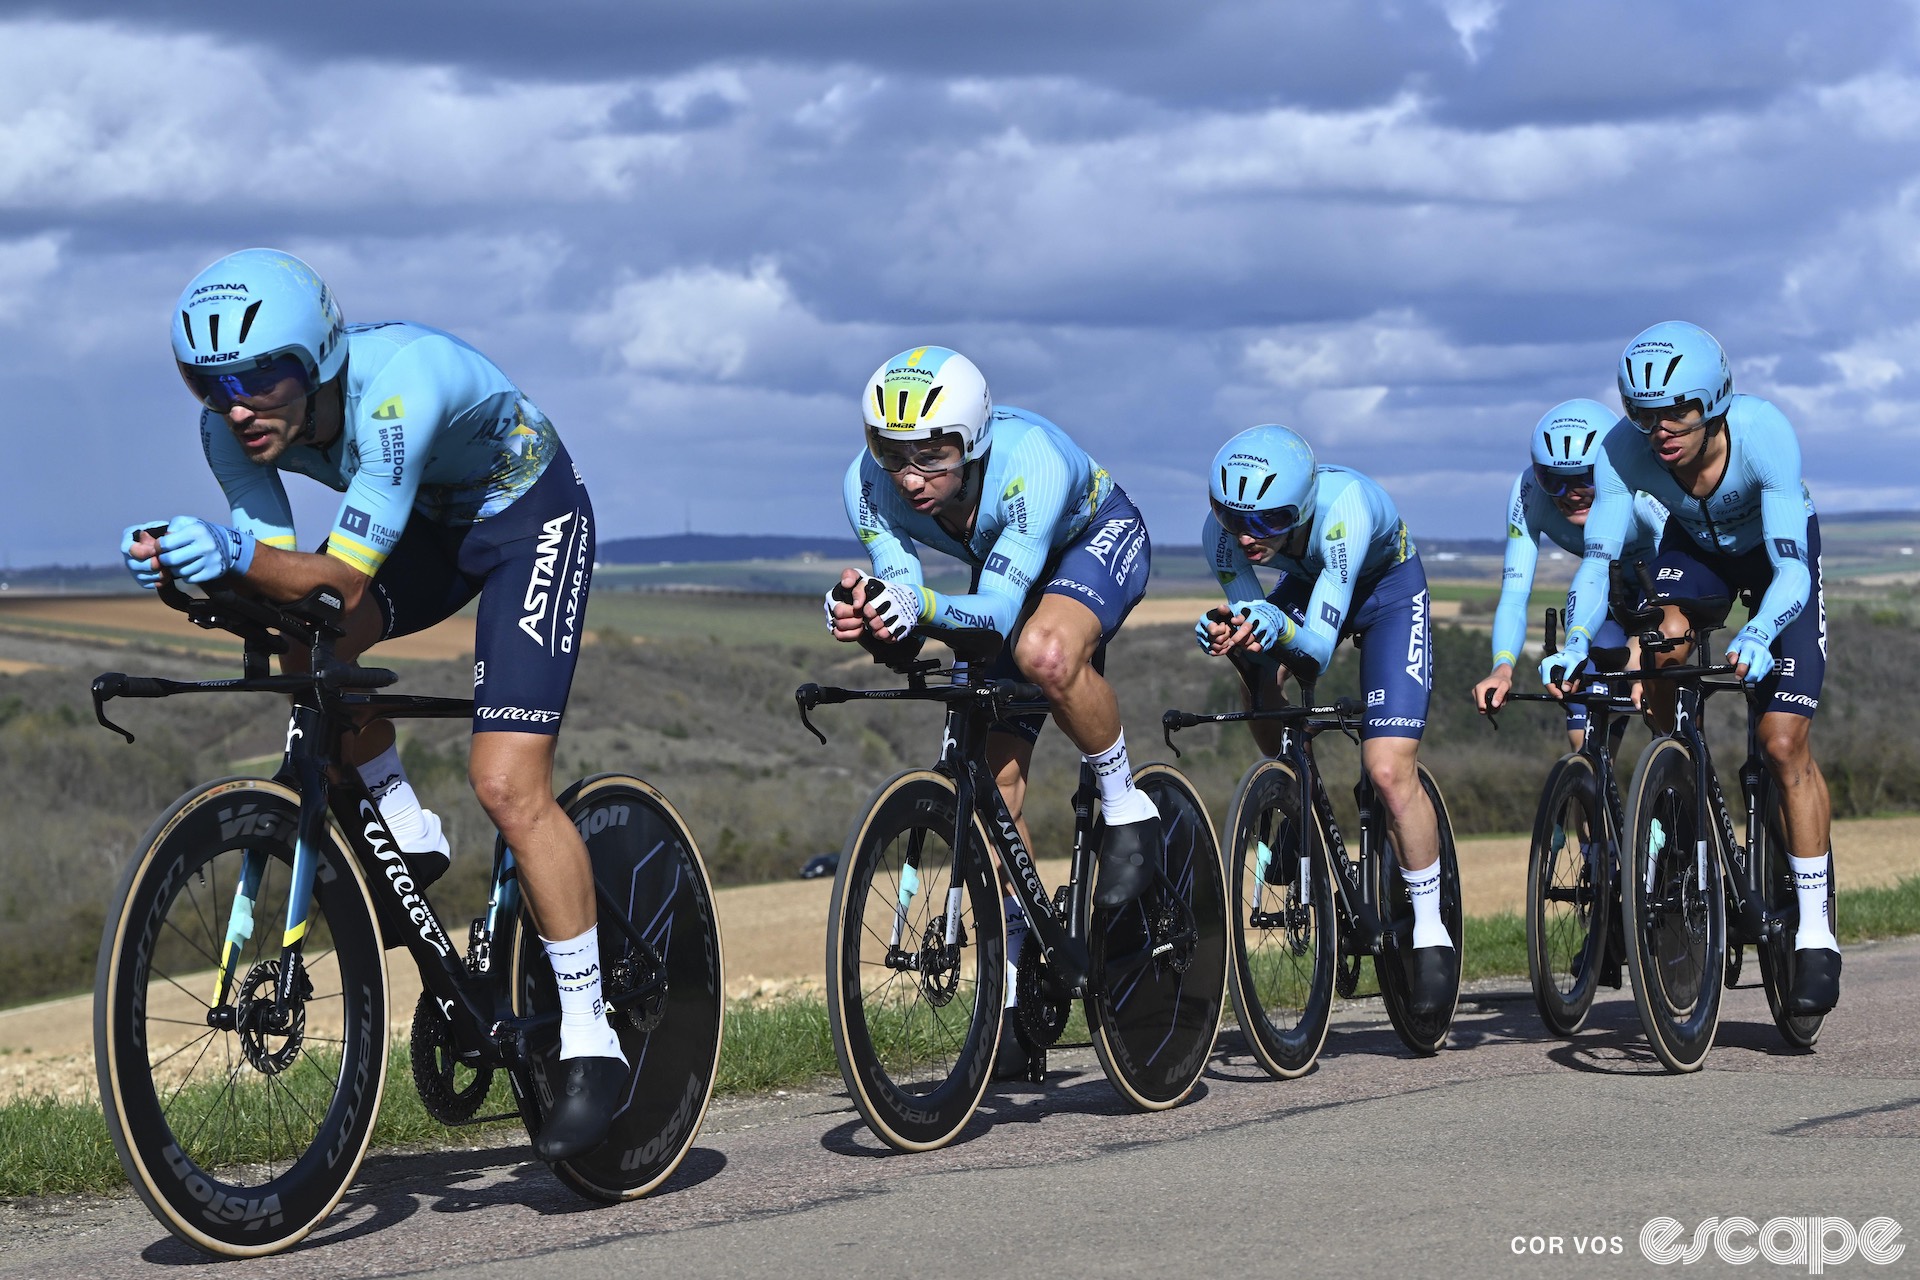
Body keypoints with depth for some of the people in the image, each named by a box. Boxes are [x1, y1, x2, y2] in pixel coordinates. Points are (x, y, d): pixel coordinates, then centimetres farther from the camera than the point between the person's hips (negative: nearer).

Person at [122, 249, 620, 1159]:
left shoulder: (397, 383, -38)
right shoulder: (233, 426, -18)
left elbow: (343, 579, -40)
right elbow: (286, 579, -21)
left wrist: (237, 552, -57)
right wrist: (195, 561, -40)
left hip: (530, 515, -7)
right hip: (432, 523, 7)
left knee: (507, 783, -19)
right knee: (308, 648, -21)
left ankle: (590, 1042, -9)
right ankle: (408, 839, 4)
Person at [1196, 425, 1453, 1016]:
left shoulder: (1343, 506, -41)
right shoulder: (1222, 529, -29)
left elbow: (1319, 644, -42)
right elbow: (1252, 628, -24)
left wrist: (1277, 627, -62)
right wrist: (1226, 634, -47)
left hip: (1387, 587, -4)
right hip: (1306, 583, 5)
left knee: (1388, 769, -17)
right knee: (1257, 674, -26)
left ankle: (1430, 932, -1)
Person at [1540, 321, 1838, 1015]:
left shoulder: (1764, 432, -38)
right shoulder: (1623, 450, -31)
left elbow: (1790, 570, -41)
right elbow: (1596, 561, -32)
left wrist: (1757, 635, -60)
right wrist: (1575, 644, -50)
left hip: (1778, 550, -3)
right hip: (1694, 545, 3)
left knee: (1784, 743, -14)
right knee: (1662, 644, -31)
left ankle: (1815, 931, -5)